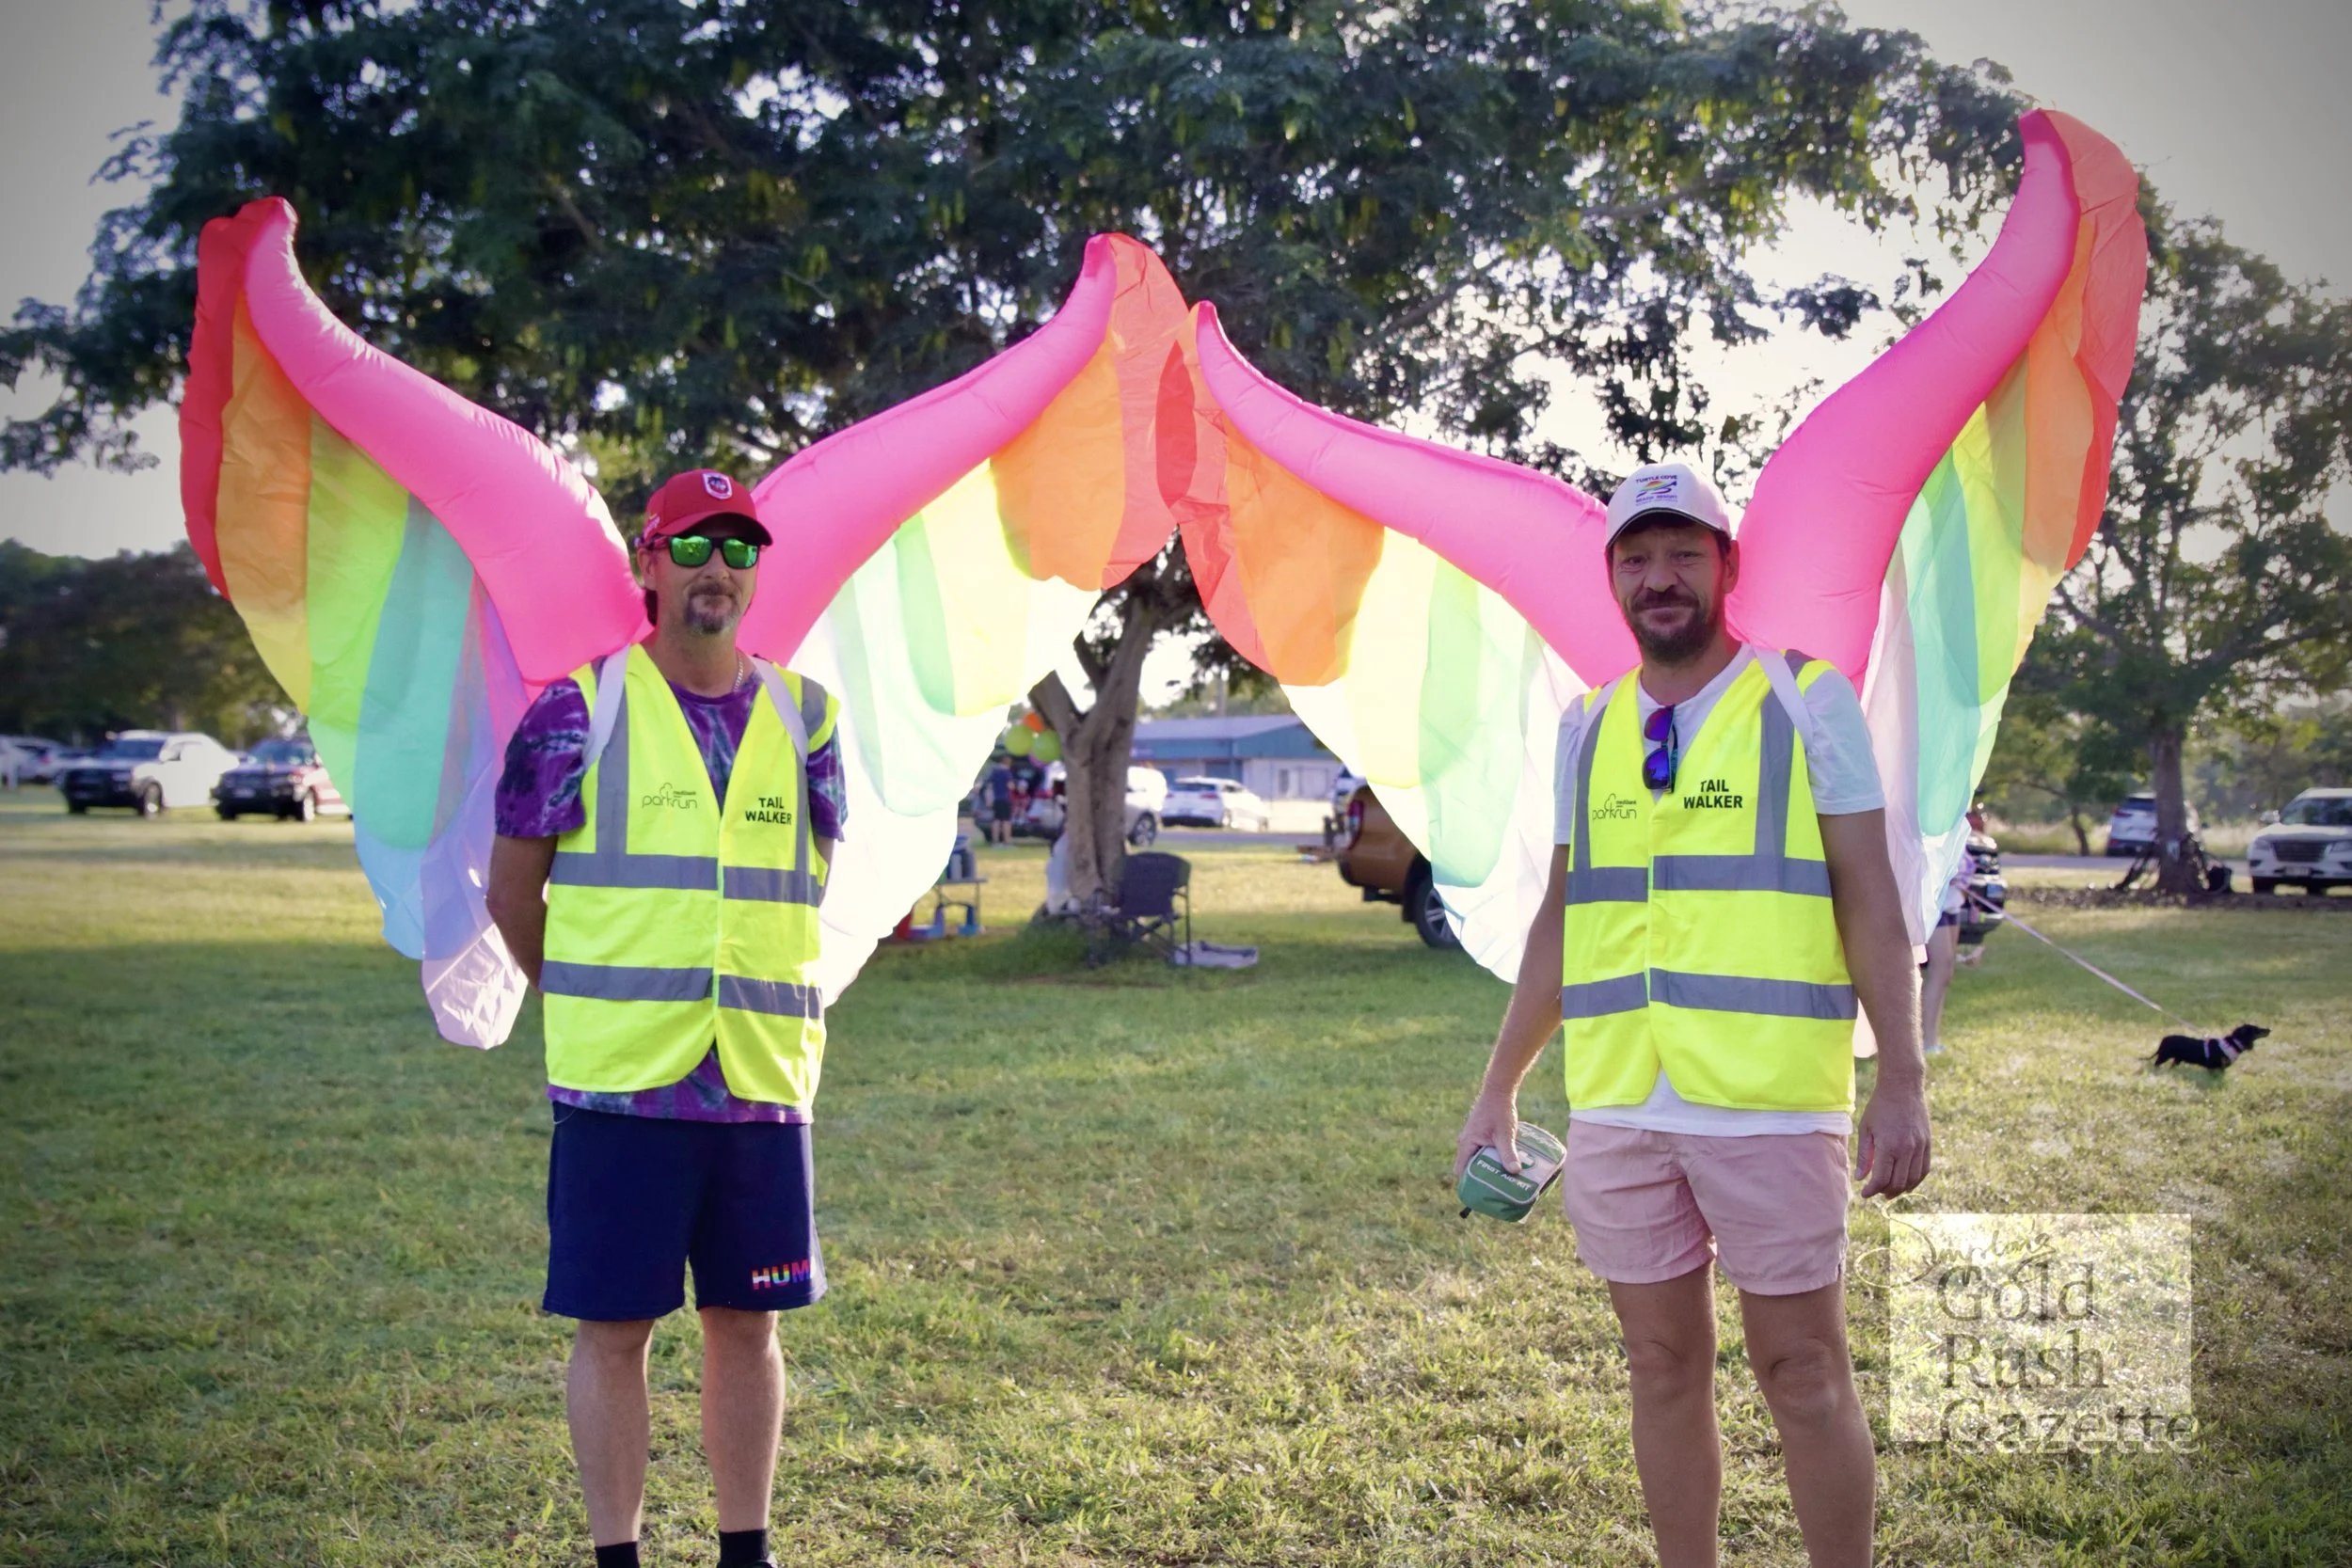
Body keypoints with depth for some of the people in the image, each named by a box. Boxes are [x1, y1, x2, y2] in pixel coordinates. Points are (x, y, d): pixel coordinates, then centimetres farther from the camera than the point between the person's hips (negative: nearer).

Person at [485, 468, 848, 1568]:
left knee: (746, 1323, 10)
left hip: (765, 1078, 3)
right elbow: (512, 889, 5)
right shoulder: (579, 712, -2)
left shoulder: (801, 717, 8)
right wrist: (596, 1008, 10)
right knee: (614, 1326, 3)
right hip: (619, 1084, -3)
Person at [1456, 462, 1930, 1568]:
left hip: (1770, 1104, -4)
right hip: (1616, 1106, 4)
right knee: (1665, 1365, 10)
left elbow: (1869, 901, -2)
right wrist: (1498, 1089, 15)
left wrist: (1903, 1081, -9)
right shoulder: (1586, 730, 13)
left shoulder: (1809, 701, 2)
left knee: (1802, 1370, 1)